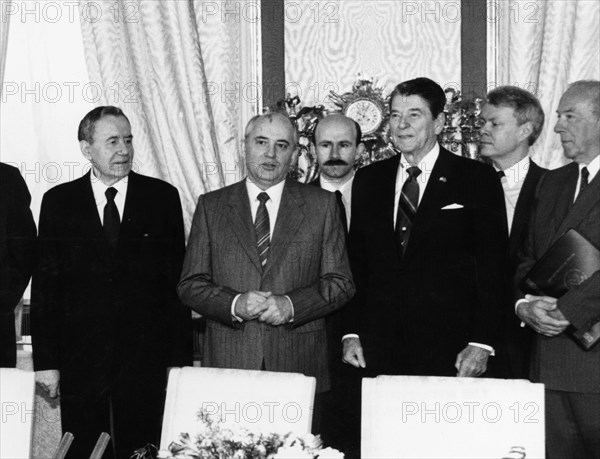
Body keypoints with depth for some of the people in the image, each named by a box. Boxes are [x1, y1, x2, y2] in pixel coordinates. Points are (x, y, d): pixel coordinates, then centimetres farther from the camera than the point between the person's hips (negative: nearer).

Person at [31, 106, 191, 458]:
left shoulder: (162, 197, 2)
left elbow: (177, 280, 1)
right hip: (79, 360, 1)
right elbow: (45, 284, 3)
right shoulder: (58, 202, 3)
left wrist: (180, 358, -3)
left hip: (147, 361, 0)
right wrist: (45, 361, -2)